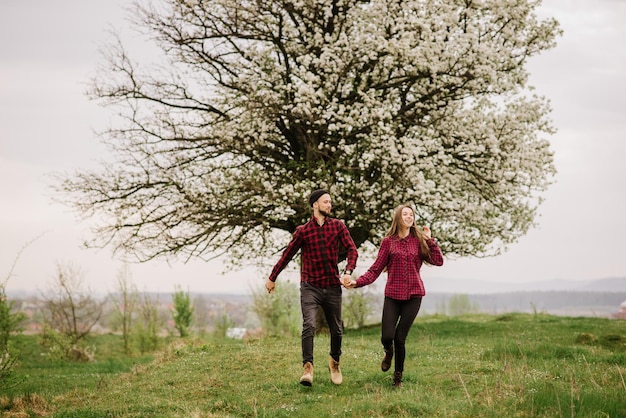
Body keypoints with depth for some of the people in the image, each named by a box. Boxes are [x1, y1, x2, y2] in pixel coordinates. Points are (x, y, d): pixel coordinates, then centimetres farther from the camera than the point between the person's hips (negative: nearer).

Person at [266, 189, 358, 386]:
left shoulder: (338, 226, 3)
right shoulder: (303, 231, 0)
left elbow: (352, 249, -5)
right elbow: (287, 255, 9)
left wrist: (348, 272, -23)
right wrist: (272, 278, 16)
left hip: (332, 287, 2)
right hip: (310, 287, -2)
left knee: (336, 329, 10)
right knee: (309, 326, -19)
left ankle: (334, 361, 35)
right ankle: (308, 368, -19)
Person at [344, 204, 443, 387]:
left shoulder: (419, 241, 7)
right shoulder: (388, 242, 4)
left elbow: (438, 261, -3)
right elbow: (376, 269, 0)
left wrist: (429, 239, -5)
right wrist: (357, 282, -13)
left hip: (413, 295, 0)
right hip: (393, 295, 0)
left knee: (399, 338, -2)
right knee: (387, 337, -11)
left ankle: (398, 376, 18)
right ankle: (388, 352, 28)